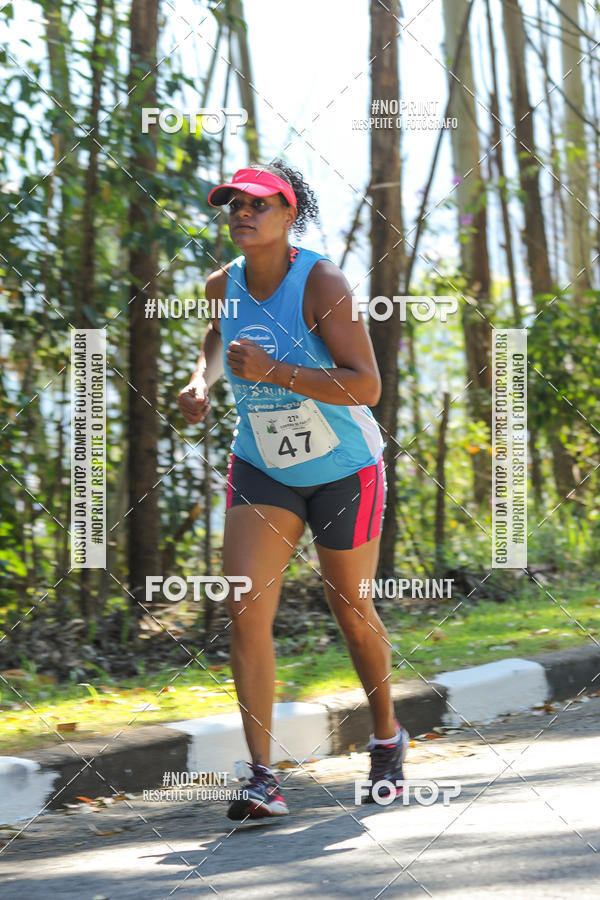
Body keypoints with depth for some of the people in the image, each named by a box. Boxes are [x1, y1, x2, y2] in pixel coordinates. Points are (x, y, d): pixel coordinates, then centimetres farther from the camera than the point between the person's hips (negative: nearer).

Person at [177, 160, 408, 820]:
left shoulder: (322, 284, -22)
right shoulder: (223, 285, -5)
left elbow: (367, 387, -30)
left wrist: (271, 371, -34)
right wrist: (201, 381, 1)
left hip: (344, 471, -4)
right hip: (262, 470, 4)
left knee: (350, 608, 12)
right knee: (246, 612, -14)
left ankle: (387, 737, 39)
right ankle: (262, 777, -15)